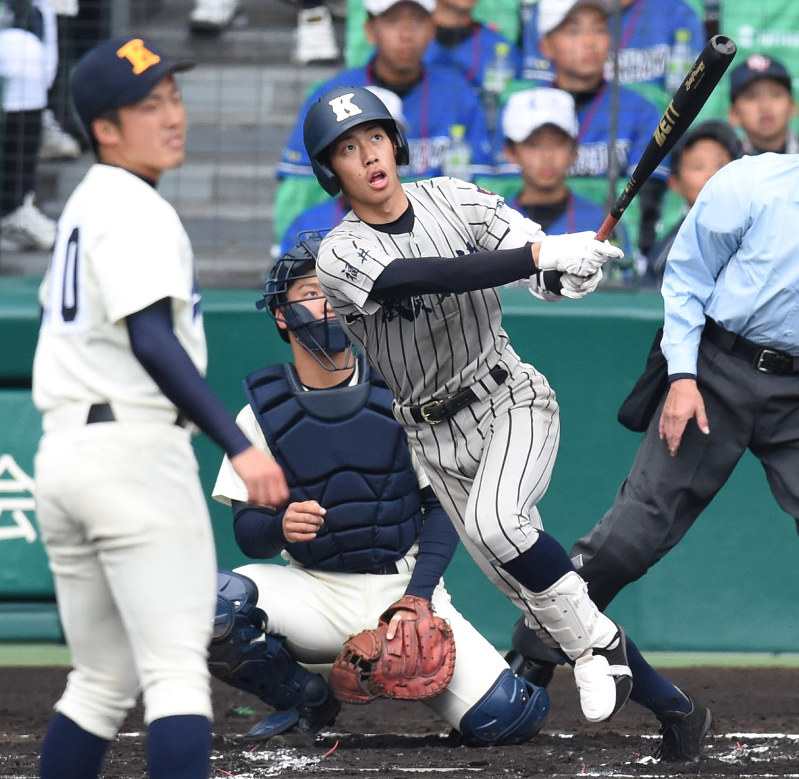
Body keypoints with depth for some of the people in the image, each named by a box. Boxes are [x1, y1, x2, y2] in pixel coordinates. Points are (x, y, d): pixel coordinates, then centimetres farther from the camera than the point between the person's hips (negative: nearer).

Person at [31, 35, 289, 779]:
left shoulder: (81, 205, 20)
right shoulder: (134, 210, -10)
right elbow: (151, 341, -21)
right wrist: (237, 443, -27)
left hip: (59, 452, 9)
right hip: (134, 447, -9)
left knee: (101, 684, 15)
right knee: (177, 675, -13)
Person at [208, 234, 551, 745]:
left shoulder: (398, 399, 1)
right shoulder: (262, 414, 0)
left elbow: (444, 505, 0)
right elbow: (247, 530, -2)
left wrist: (418, 594, -15)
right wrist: (281, 525, -27)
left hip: (405, 587, 0)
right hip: (315, 592, 0)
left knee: (509, 716, -20)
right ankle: (306, 702, -2)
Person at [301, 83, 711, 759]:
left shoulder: (454, 200, -3)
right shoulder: (341, 257, -10)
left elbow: (556, 277, -9)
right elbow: (424, 278, -30)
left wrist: (576, 266, -36)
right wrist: (542, 254, -40)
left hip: (512, 401, -1)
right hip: (440, 440, 1)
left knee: (494, 521, -31)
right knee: (531, 590, -1)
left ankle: (597, 644, -14)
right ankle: (669, 704, 10)